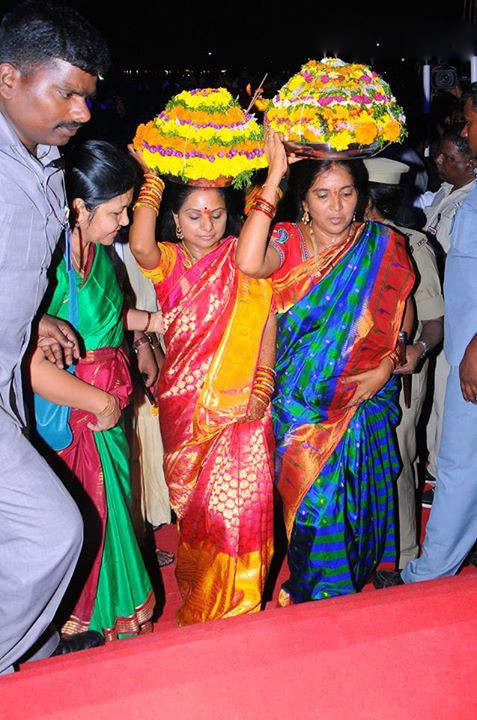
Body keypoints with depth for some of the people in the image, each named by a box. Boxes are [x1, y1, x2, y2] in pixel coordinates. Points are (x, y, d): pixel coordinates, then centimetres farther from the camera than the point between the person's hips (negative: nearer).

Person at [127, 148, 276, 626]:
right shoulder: (167, 263, 3)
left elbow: (267, 322, 2)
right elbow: (140, 246, -21)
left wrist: (262, 386, -8)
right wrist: (152, 177, -13)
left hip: (241, 403, -1)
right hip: (185, 404, 1)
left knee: (240, 501, -6)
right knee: (193, 507, 12)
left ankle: (235, 603, 18)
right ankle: (197, 598, 36)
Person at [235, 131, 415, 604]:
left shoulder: (382, 245, -2)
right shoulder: (287, 242, -6)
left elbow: (403, 316, 6)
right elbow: (249, 264, -29)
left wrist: (386, 366, -6)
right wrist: (272, 177, -25)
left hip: (364, 400, 1)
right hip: (300, 402, -1)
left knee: (357, 498, 10)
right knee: (310, 499, 6)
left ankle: (353, 584, 35)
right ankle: (314, 593, 30)